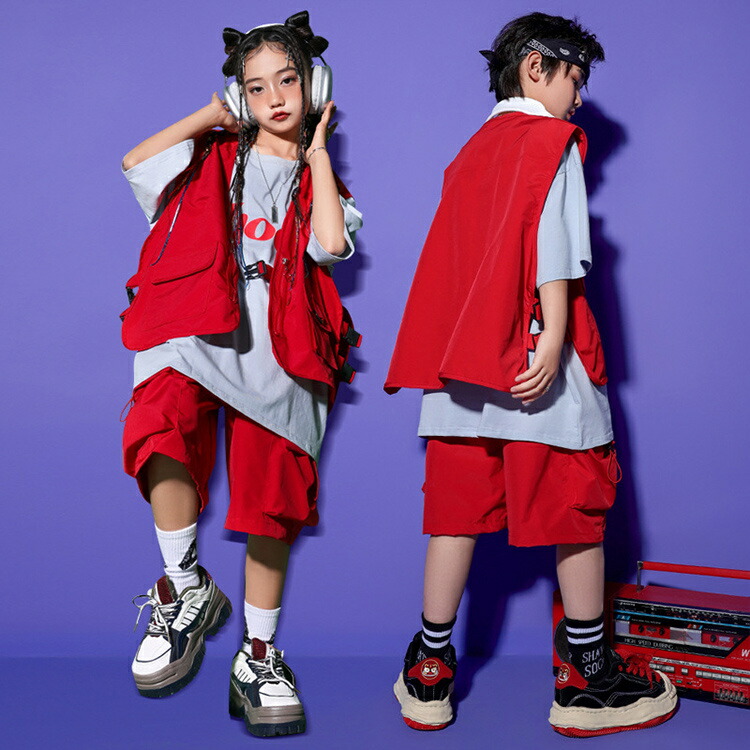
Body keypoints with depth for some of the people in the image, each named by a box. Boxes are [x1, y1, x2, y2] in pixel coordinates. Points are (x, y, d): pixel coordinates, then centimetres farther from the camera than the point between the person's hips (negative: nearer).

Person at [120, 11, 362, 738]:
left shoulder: (316, 177, 19)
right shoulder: (213, 156, 19)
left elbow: (330, 243, -4)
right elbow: (135, 161, 1)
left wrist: (317, 151, 8)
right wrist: (210, 116, 12)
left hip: (274, 348, 1)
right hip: (192, 330, -1)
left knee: (269, 500, -1)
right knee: (162, 427, -31)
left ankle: (257, 657, 14)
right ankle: (187, 590, -11)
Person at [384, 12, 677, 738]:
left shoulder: (469, 153, 21)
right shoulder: (553, 140, 1)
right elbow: (552, 239, -13)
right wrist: (555, 332, -19)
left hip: (463, 357, 7)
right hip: (538, 360, -6)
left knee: (457, 509, 8)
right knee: (576, 507, 2)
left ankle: (428, 675, 12)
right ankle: (588, 681, 9)